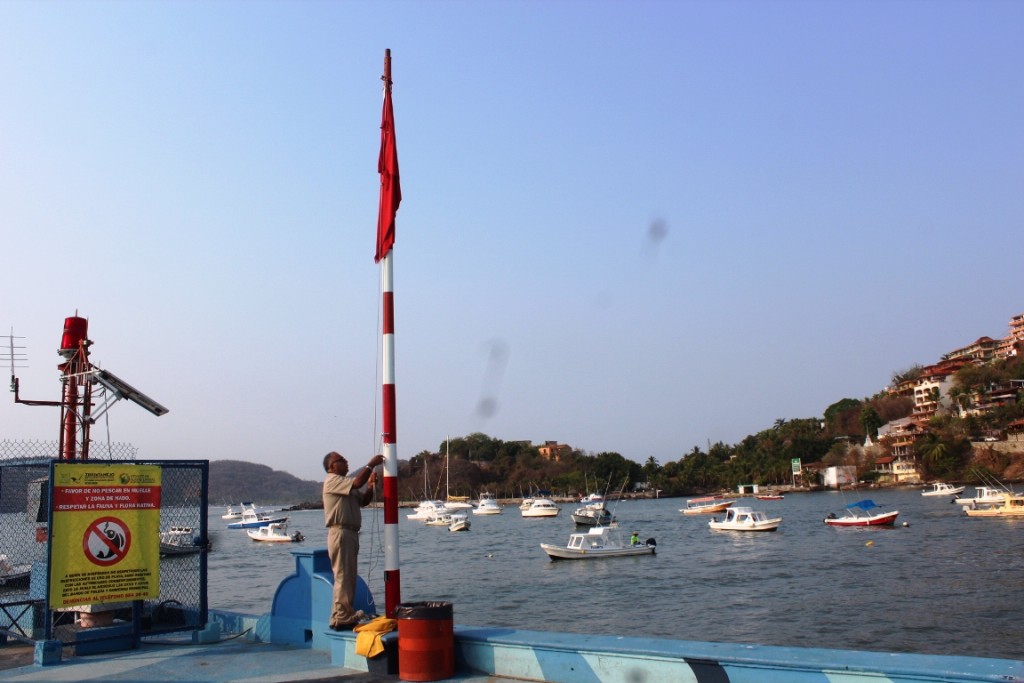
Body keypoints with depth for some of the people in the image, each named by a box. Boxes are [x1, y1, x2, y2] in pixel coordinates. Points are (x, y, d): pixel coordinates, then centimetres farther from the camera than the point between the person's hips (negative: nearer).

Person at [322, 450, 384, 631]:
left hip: (351, 533, 10)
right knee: (343, 576, -9)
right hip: (340, 533, -10)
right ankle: (341, 618, -7)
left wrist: (371, 485, 3)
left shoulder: (346, 484, 22)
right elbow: (357, 482, -24)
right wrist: (371, 464, -15)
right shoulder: (332, 480, -9)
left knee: (349, 577, 12)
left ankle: (346, 616, 18)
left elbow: (363, 501, 19)